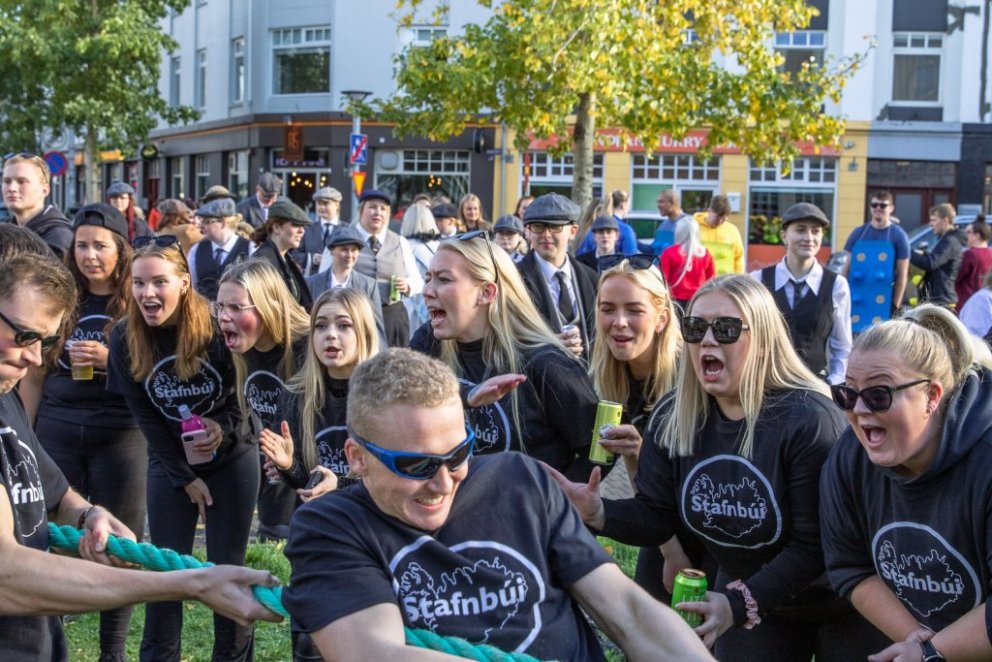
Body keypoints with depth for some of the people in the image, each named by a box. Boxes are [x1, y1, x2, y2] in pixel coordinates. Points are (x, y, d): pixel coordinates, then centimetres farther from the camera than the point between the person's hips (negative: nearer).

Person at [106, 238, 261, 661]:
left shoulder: (218, 328, -22)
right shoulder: (124, 338, -14)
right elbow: (145, 417, -7)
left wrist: (224, 427, -27)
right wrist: (185, 479, -7)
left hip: (231, 457, -2)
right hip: (170, 463, 2)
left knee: (226, 567, 2)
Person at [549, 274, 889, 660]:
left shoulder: (807, 420, -26)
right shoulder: (672, 418, -8)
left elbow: (815, 545, -26)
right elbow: (656, 517, -7)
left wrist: (741, 602, -33)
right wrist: (599, 513, -26)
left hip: (836, 605, -4)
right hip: (742, 594, 5)